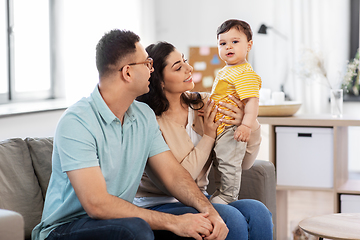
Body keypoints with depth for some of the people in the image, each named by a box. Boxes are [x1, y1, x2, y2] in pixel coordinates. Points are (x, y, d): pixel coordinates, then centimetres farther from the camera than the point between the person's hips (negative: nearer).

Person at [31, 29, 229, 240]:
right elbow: (97, 204, -28)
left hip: (121, 221, 6)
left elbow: (173, 174, 4)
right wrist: (173, 222, -27)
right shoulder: (77, 122, -21)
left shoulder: (145, 116, 6)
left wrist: (208, 210, -17)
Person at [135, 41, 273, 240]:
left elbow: (244, 163, 8)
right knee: (231, 218, -31)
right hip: (158, 206, -6)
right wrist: (208, 136, -10)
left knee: (257, 212, -23)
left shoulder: (203, 103, 4)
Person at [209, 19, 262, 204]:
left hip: (231, 129, -11)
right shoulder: (224, 71, 14)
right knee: (219, 162, 19)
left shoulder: (245, 74, -19)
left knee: (229, 162, -5)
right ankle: (221, 193, 32)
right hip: (218, 127, 11)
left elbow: (252, 100, -27)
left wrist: (247, 125, -36)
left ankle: (227, 196, 7)